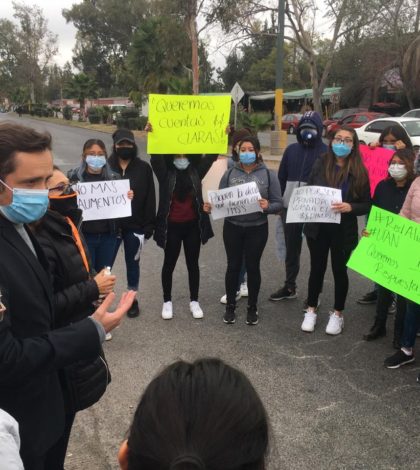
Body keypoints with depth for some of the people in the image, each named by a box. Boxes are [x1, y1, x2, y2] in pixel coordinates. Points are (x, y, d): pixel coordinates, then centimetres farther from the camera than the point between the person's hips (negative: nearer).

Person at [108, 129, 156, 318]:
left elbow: (150, 199, -2)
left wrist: (149, 226, -6)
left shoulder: (144, 168, -2)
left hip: (135, 226, 0)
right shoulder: (107, 166, -1)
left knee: (132, 263, 14)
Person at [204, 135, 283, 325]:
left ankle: (252, 307, 24)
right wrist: (211, 207, -17)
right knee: (233, 266, 9)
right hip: (232, 228, 1)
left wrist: (267, 206, -24)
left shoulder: (268, 175, -2)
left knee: (252, 267, 8)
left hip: (257, 229, -1)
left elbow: (278, 204, -3)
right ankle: (230, 305, 25)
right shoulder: (229, 174, 2)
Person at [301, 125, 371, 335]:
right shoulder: (320, 164, -4)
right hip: (318, 227, 1)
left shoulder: (359, 172, -6)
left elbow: (367, 205, -4)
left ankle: (337, 314, 29)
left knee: (339, 270, 12)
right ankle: (311, 310, 30)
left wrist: (350, 207, -22)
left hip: (344, 231, -1)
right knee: (317, 268, 13)